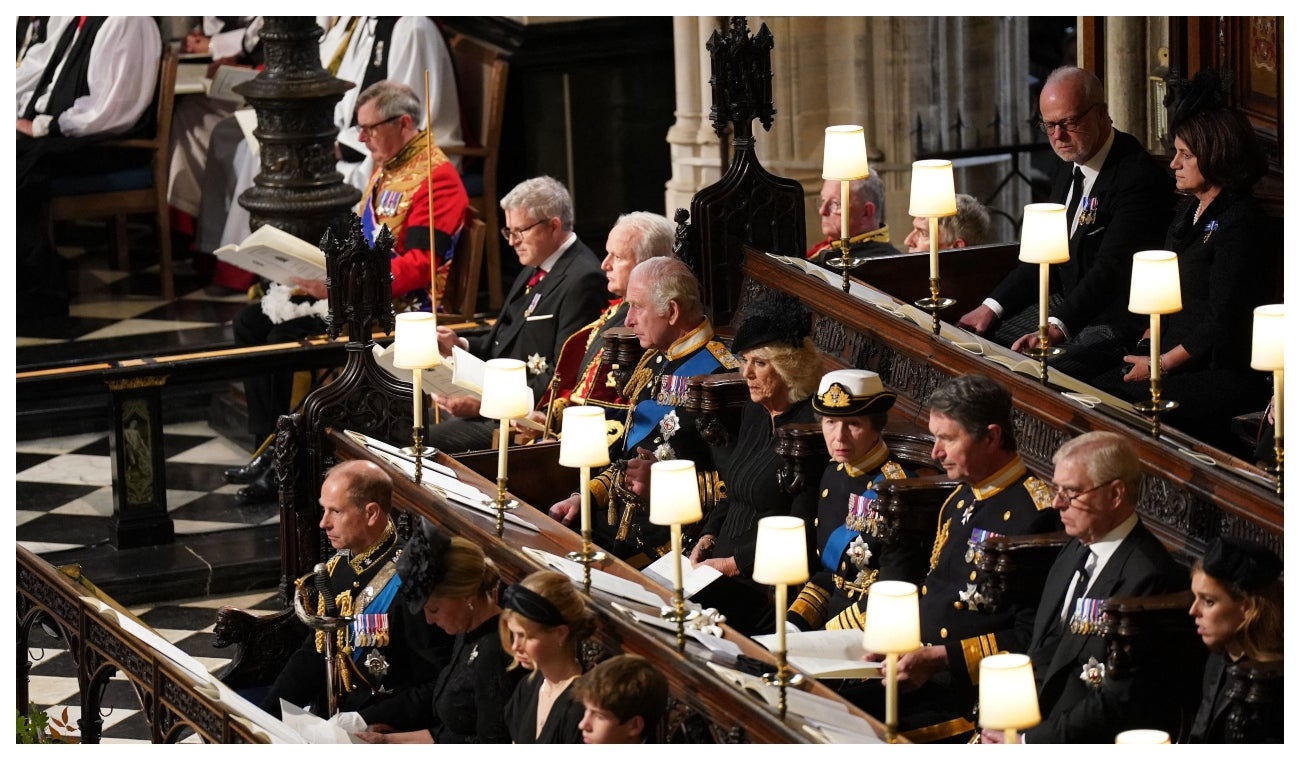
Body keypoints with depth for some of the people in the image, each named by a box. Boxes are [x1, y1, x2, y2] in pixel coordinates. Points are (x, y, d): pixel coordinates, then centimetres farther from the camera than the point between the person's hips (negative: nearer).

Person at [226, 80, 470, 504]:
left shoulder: (435, 177, -15)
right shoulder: (387, 168, 17)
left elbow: (418, 265, -23)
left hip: (398, 305, -11)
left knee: (284, 338, -23)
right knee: (250, 322, 3)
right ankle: (267, 447, -1)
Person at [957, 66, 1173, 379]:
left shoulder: (1138, 176, -19)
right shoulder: (1070, 165, 11)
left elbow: (1110, 269, -27)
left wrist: (1057, 327, -37)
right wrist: (992, 306, 5)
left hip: (1114, 320, -9)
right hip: (1067, 304, 9)